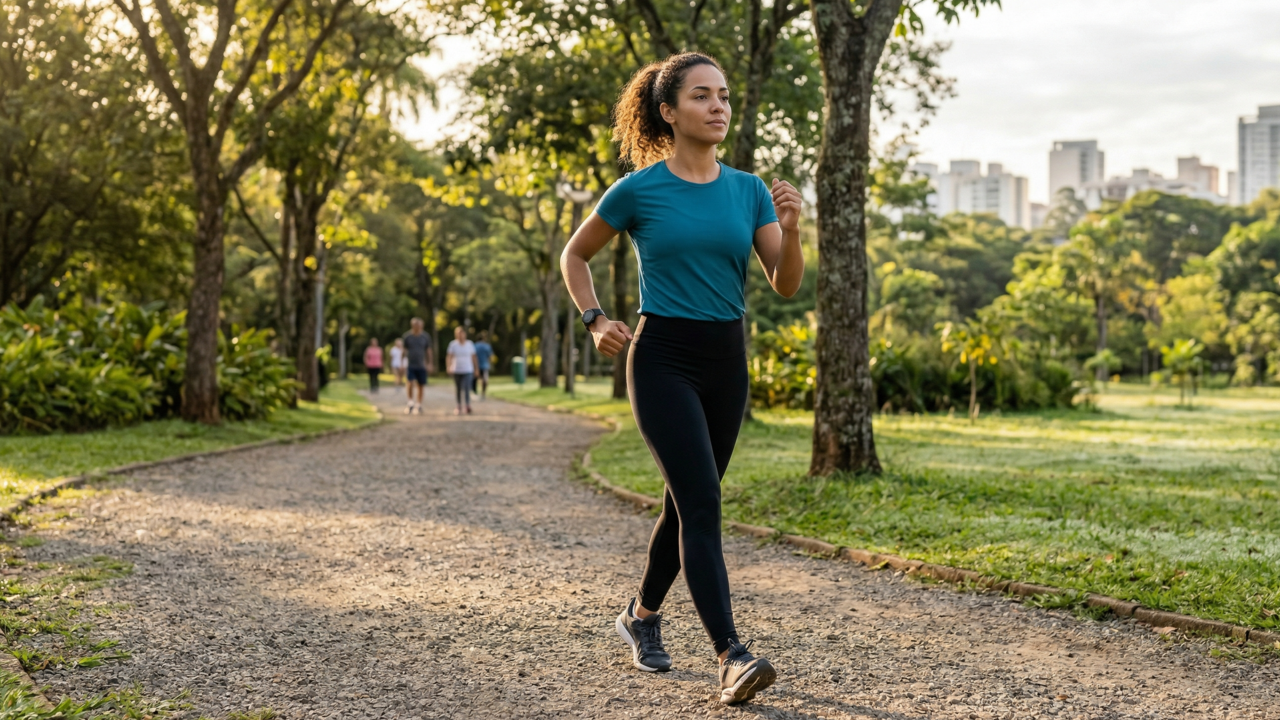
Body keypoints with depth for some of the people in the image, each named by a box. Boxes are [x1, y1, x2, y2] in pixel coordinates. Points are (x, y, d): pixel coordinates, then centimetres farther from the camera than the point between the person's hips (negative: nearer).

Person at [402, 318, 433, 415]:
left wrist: (429, 363, 8)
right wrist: (404, 363, 2)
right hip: (410, 365, -2)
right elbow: (404, 350, 5)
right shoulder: (407, 336, 0)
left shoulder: (425, 337, 5)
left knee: (421, 385, 5)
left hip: (421, 366, 2)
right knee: (411, 383, -19)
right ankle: (410, 403, -6)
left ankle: (419, 405, 21)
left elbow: (428, 350, 13)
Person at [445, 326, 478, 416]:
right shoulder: (453, 344, 0)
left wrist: (475, 369, 11)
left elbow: (473, 357, 10)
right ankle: (459, 406, 18)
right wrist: (448, 367, -17)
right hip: (456, 370, 1)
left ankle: (468, 405, -19)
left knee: (466, 388, -15)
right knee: (458, 389, 8)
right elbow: (449, 357, -5)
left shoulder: (470, 344, 3)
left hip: (467, 370, -1)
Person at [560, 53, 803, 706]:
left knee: (686, 502, 15)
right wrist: (595, 322, -2)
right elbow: (574, 254, 10)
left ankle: (642, 615, 37)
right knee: (702, 504, -16)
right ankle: (731, 657, -19)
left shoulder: (748, 190, 6)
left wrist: (790, 229, -17)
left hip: (727, 361, 5)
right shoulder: (639, 191, -5)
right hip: (663, 359, -5)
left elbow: (786, 285, 0)